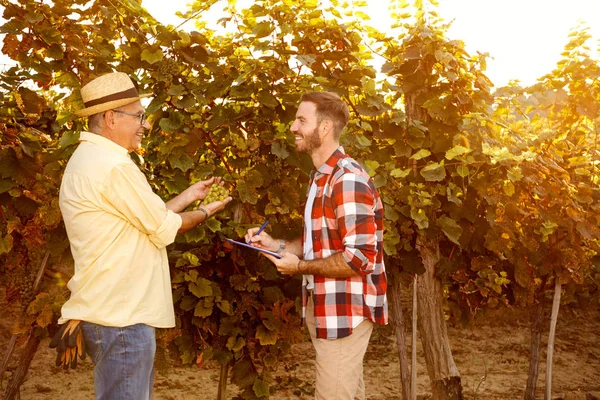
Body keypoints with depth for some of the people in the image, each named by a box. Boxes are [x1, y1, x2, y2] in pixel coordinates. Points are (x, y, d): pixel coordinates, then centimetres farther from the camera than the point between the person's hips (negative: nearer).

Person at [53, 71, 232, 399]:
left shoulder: (90, 160, 15)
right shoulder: (112, 165, -19)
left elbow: (147, 220, 17)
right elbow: (164, 229, -11)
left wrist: (190, 195, 17)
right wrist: (205, 212, 5)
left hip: (111, 311, 10)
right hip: (120, 318, -10)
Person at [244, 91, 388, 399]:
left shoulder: (348, 180, -20)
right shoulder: (320, 176, 13)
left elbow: (359, 258, -25)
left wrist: (300, 267, -16)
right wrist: (277, 245, 7)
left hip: (344, 310, -10)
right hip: (322, 305, 10)